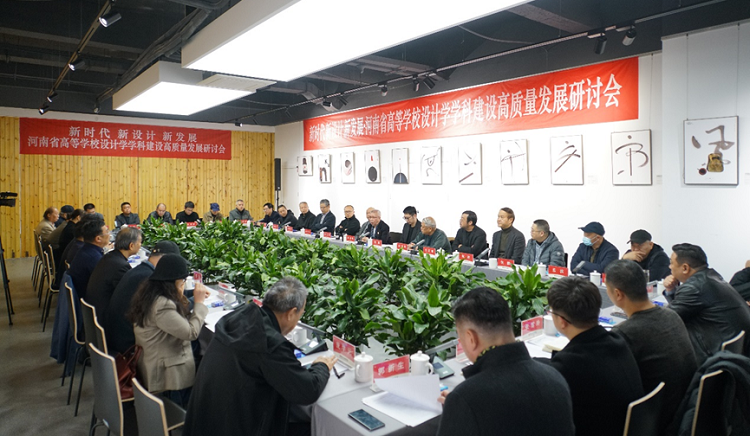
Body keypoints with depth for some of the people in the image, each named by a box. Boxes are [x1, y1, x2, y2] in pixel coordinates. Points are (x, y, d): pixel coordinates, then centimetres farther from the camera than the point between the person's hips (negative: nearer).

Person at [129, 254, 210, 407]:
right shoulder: (161, 306, -28)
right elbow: (191, 332, -25)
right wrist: (199, 302, -15)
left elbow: (180, 321, 9)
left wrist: (196, 300, 2)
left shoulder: (150, 296, 5)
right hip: (171, 377, -10)